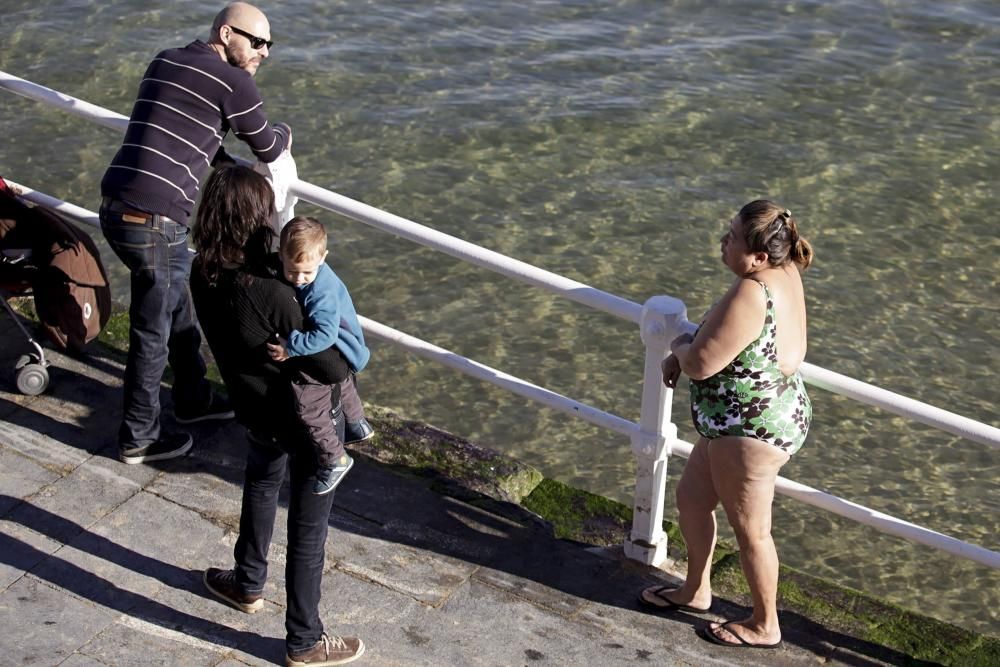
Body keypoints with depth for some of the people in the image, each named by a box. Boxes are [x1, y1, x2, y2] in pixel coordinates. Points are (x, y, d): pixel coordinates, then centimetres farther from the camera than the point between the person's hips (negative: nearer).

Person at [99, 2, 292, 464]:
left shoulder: (164, 61, 16)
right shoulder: (234, 84, -8)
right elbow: (268, 149, 7)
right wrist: (284, 133, 29)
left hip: (115, 207, 9)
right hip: (153, 222, -8)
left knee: (178, 305, 26)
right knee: (152, 334, 7)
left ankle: (193, 398, 43)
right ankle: (139, 439, 22)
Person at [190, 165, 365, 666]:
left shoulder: (204, 276, -17)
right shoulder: (273, 295, -36)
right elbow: (331, 369, -29)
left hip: (255, 408, 6)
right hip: (308, 418, -6)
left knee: (261, 486, 34)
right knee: (308, 527, 12)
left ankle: (248, 584, 55)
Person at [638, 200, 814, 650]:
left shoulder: (750, 294, -31)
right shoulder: (783, 272, 0)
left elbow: (700, 364, -26)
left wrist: (680, 346, -4)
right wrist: (686, 352, 3)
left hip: (749, 428, -10)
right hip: (770, 414, 10)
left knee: (750, 529, 9)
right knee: (691, 498, 23)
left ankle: (764, 626, 30)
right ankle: (695, 591, 43)